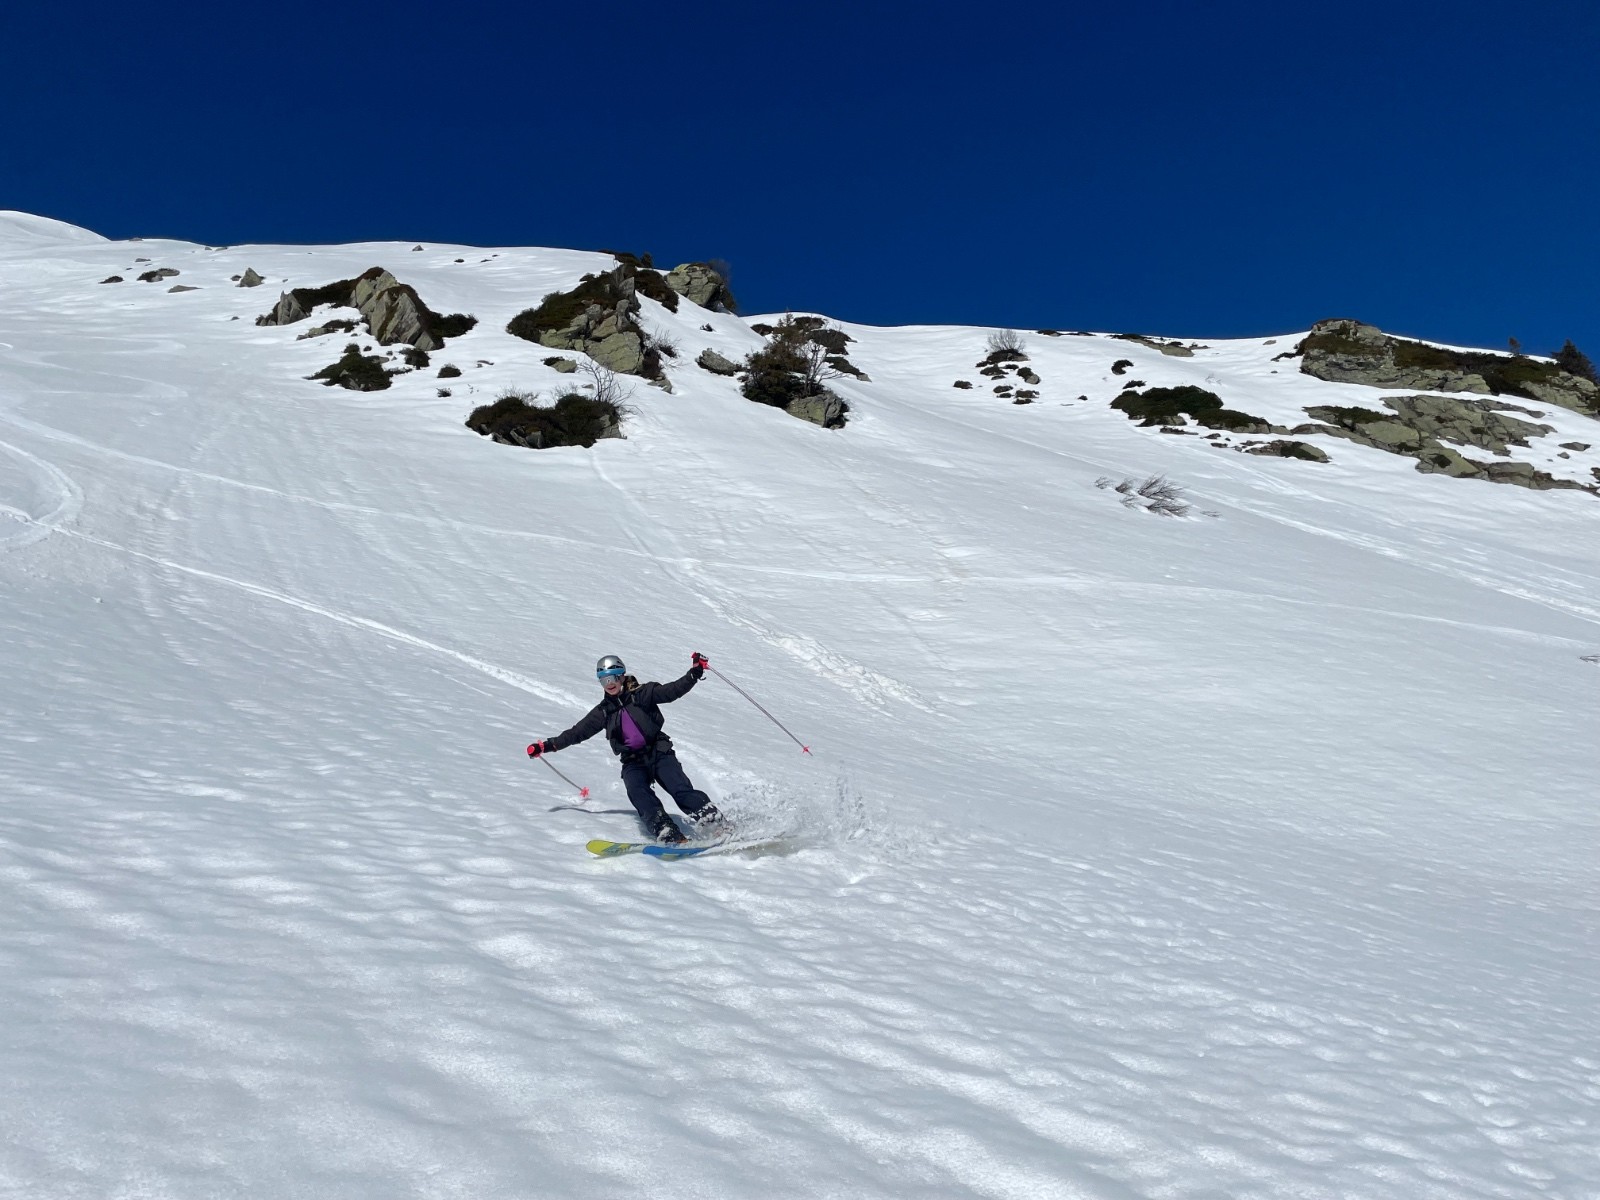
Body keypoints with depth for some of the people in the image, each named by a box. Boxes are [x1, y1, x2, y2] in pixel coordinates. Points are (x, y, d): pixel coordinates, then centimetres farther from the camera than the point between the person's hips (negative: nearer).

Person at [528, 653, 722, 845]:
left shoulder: (642, 694, 3)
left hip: (659, 752, -2)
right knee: (638, 792, -28)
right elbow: (577, 732, 17)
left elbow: (674, 690, -5)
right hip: (633, 762, 2)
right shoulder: (603, 711, 14)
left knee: (680, 790, -22)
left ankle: (712, 819, -23)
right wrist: (548, 746, 11)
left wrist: (695, 672, -19)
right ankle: (667, 833, -40)